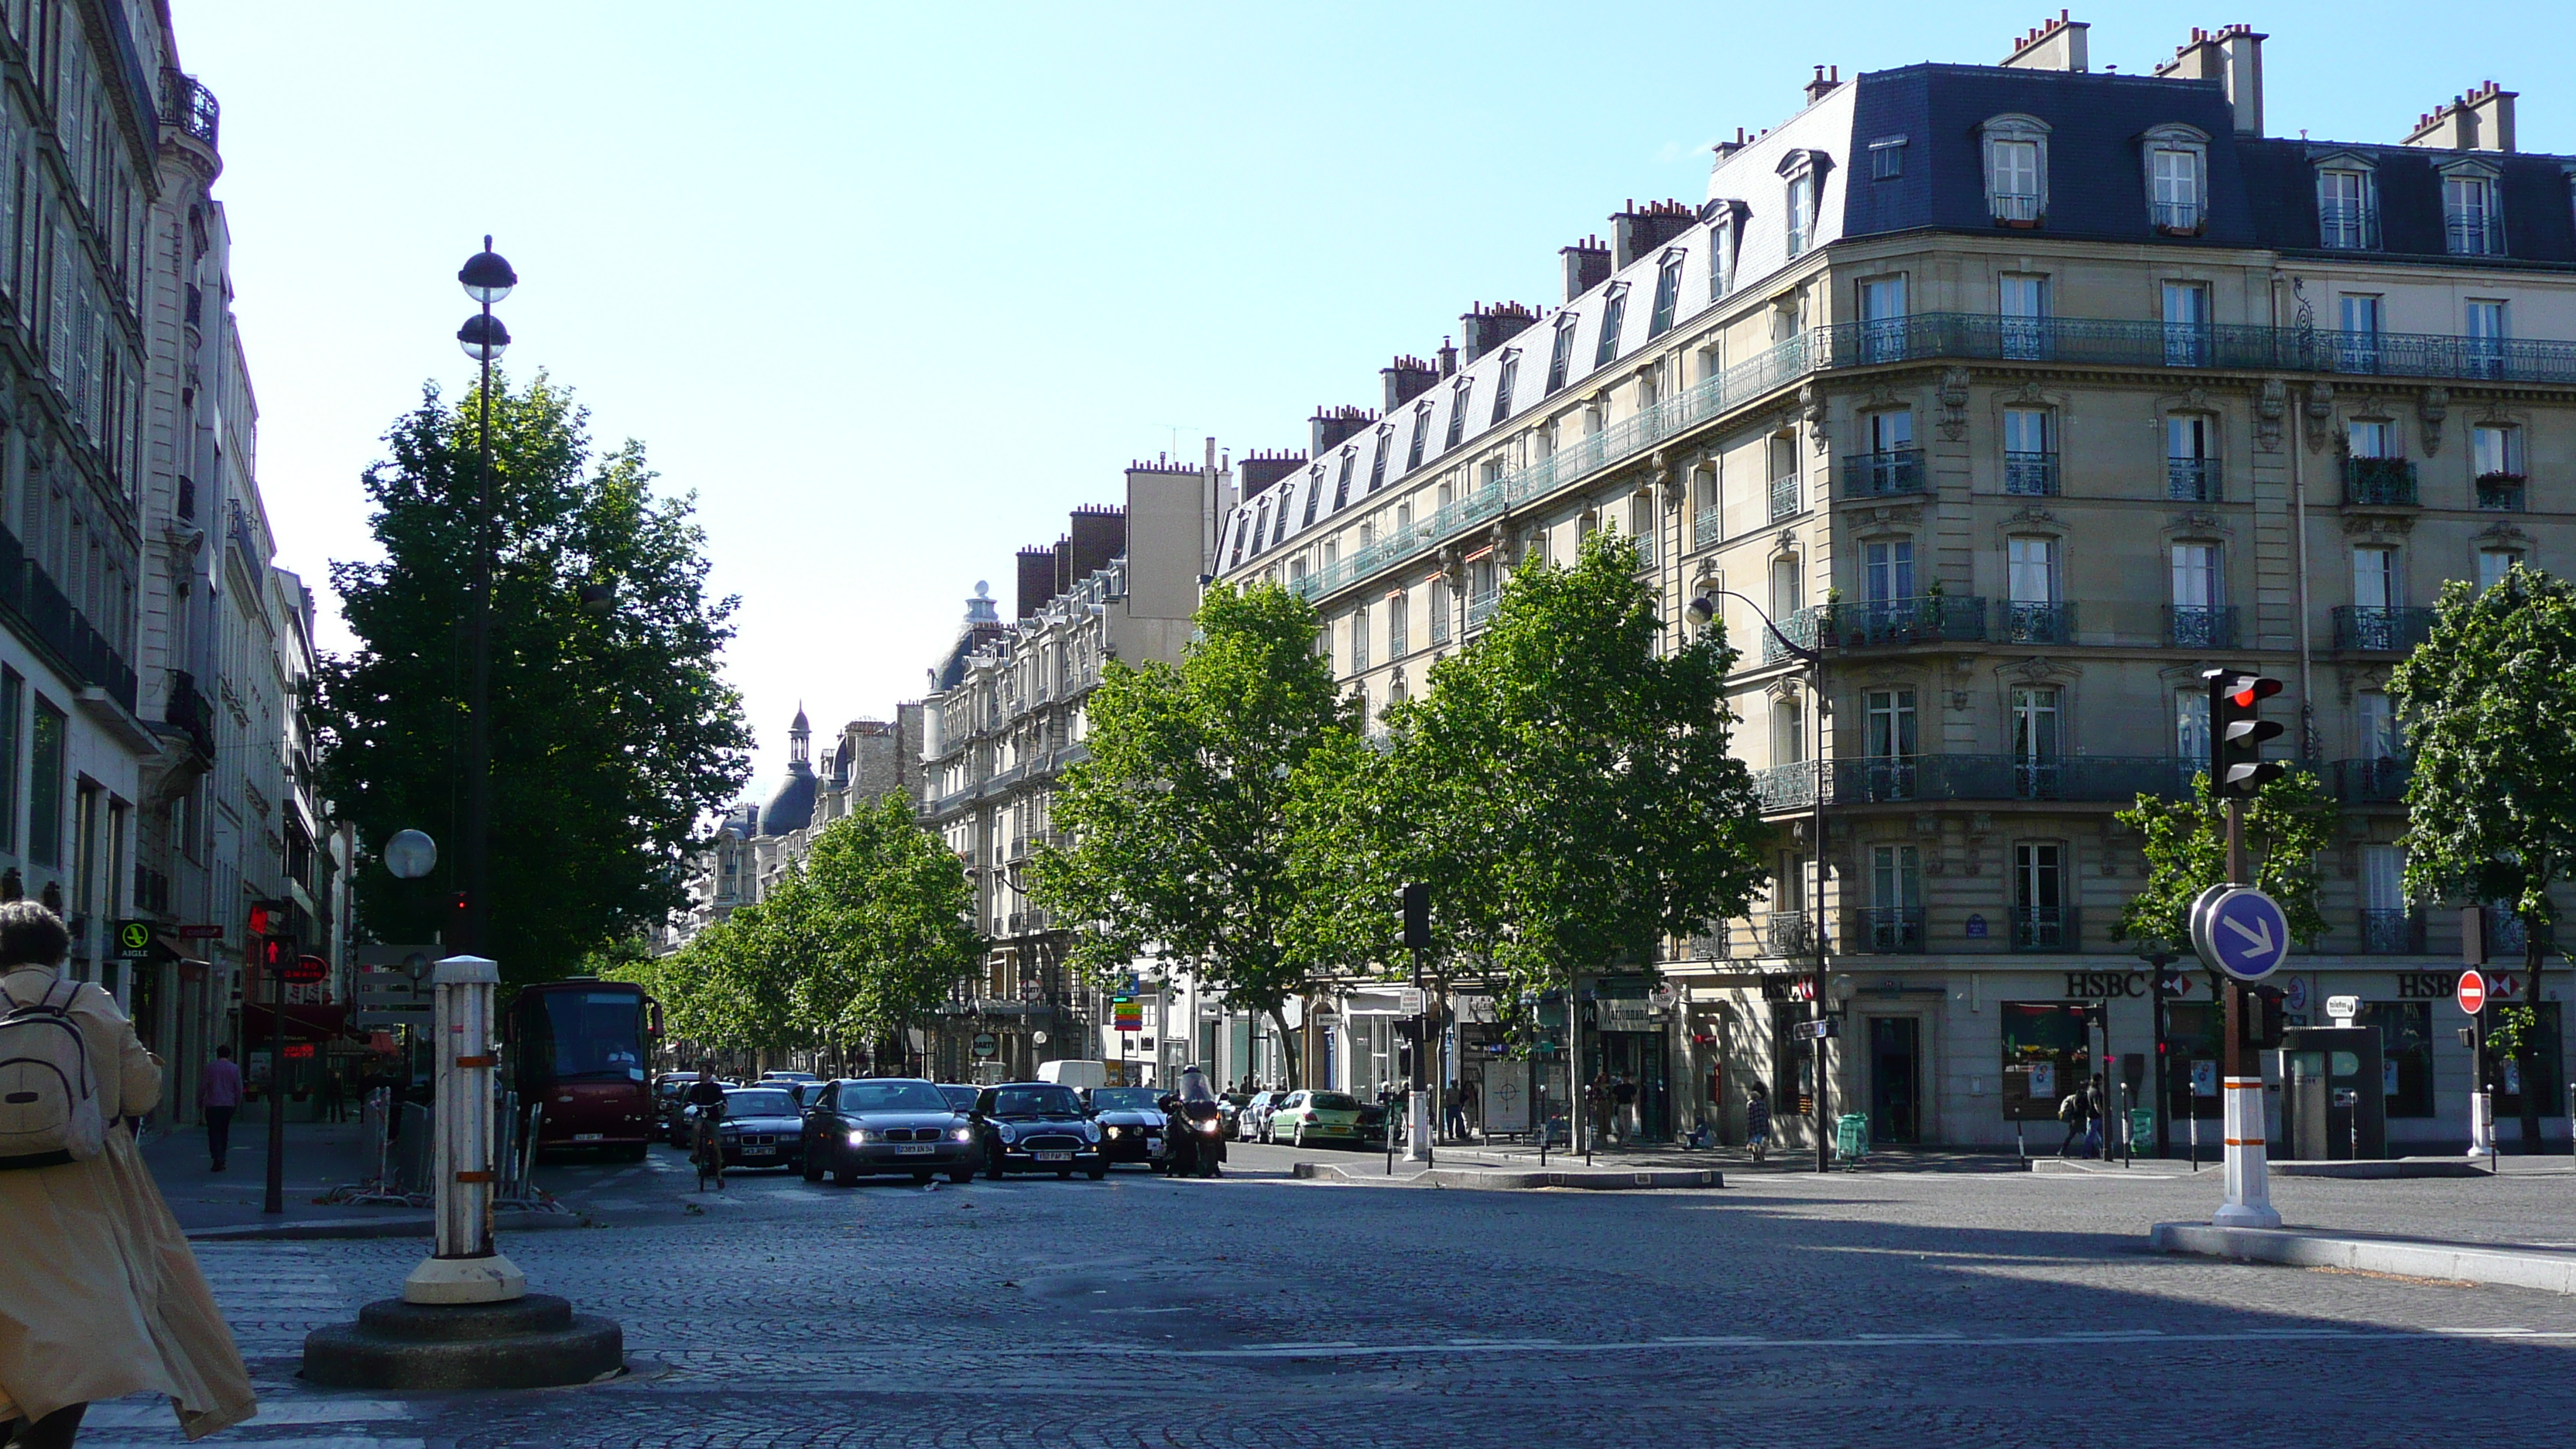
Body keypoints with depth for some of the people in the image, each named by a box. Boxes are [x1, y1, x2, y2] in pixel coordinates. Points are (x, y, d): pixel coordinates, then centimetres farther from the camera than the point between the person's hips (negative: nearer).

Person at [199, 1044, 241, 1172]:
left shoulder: (210, 1067, -1)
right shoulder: (235, 1069, 4)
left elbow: (202, 1086, -1)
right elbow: (239, 1088, 5)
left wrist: (200, 1102, 10)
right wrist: (237, 1105, 14)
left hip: (212, 1104, -2)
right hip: (228, 1105, 2)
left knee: (214, 1133, -3)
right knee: (224, 1132, 13)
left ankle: (217, 1159, -19)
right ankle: (222, 1159, 15)